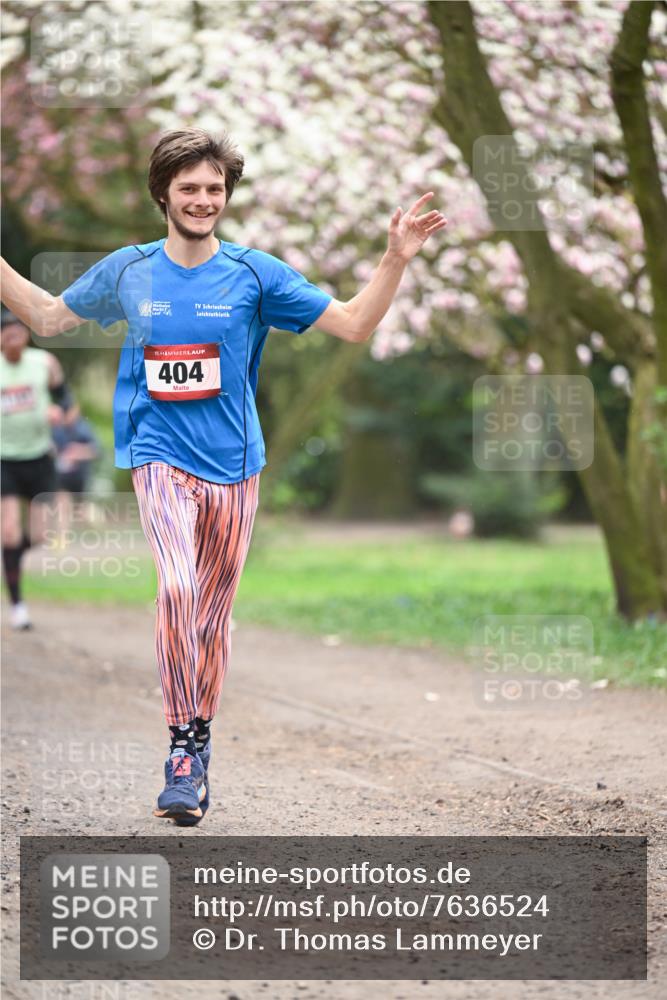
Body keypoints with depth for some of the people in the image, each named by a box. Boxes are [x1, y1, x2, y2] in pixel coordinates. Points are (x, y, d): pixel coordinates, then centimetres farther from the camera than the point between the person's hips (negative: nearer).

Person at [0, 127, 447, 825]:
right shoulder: (127, 271, 4)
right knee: (178, 586, -24)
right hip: (160, 457, -1)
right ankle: (181, 748, -18)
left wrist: (396, 259, -12)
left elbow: (353, 324, 1)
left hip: (232, 464, 1)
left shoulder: (254, 273, 1)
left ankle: (197, 745, 27)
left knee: (213, 613, 9)